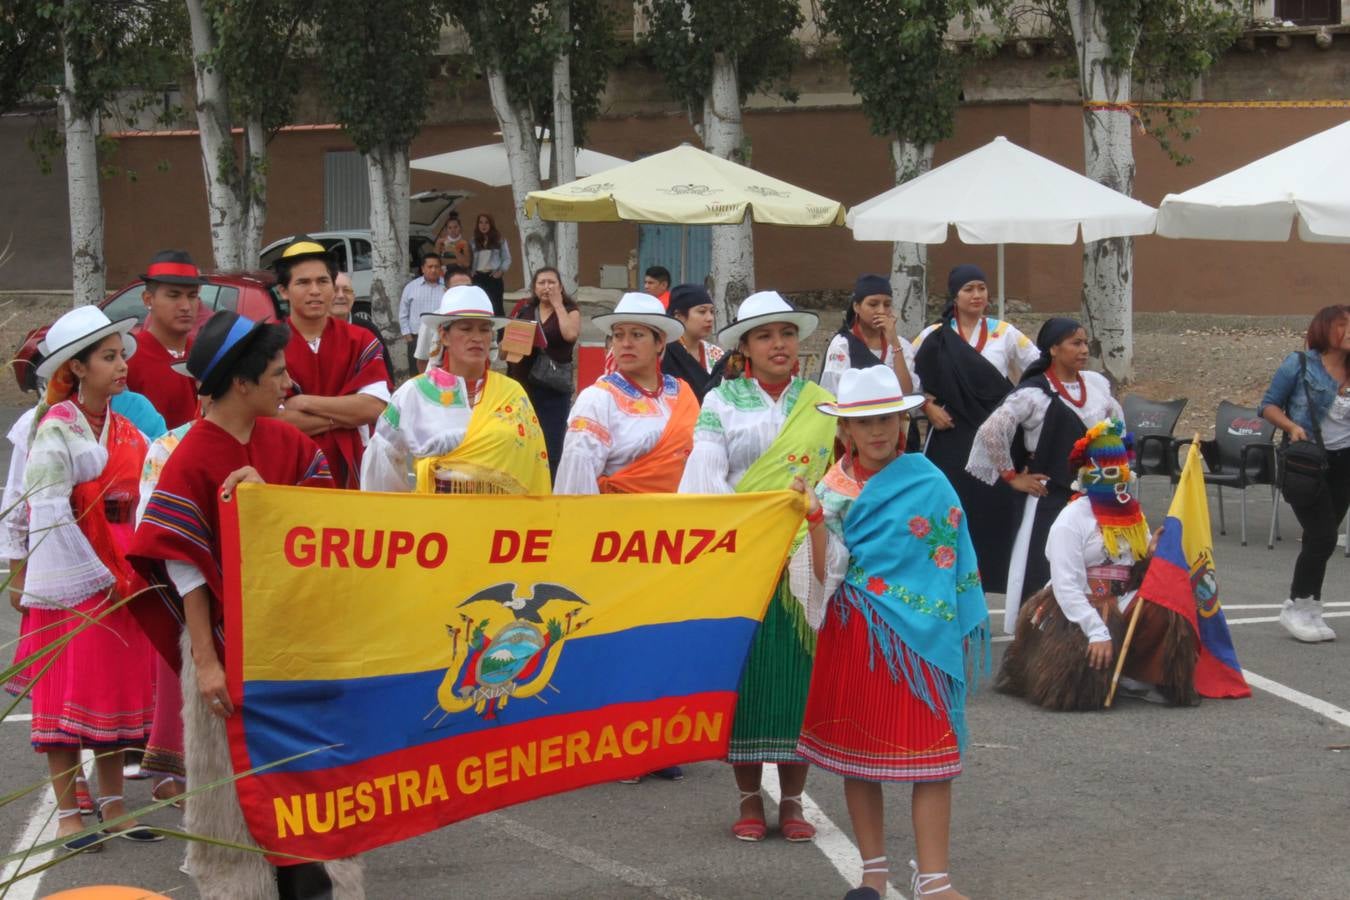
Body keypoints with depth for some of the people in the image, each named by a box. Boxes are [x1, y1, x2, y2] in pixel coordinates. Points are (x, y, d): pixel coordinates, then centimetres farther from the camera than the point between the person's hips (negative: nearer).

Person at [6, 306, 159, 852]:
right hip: (69, 578, -6)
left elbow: (140, 506, 12)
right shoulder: (55, 431, -9)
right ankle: (67, 813, 3)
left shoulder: (127, 432, 11)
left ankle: (112, 806, 17)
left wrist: (132, 572, 0)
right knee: (68, 690, -3)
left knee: (119, 688, 8)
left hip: (120, 576, 6)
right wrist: (97, 574, -16)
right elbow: (49, 513, -15)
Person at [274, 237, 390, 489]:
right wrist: (346, 413, -10)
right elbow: (277, 421, -15)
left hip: (347, 474, 2)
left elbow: (375, 408, -11)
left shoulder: (361, 342, 3)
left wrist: (305, 402, -13)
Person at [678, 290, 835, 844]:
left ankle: (792, 801, 8)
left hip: (802, 561, 1)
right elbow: (706, 476, -5)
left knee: (799, 672, 0)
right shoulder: (721, 402, 4)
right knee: (744, 671, -1)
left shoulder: (825, 406, 10)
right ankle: (749, 801, 7)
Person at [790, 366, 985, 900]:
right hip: (851, 636, 3)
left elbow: (951, 565, 0)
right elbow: (825, 575, -3)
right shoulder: (834, 490, 4)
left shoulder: (928, 484, -3)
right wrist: (815, 521, -17)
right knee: (856, 751, 8)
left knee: (929, 754, -4)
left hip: (916, 635, -3)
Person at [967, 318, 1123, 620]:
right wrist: (1011, 476, -11)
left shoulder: (1097, 384, 7)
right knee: (1046, 582, -5)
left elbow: (1117, 424, 25)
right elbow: (991, 431, -17)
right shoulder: (1034, 394, -12)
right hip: (1050, 501, -5)